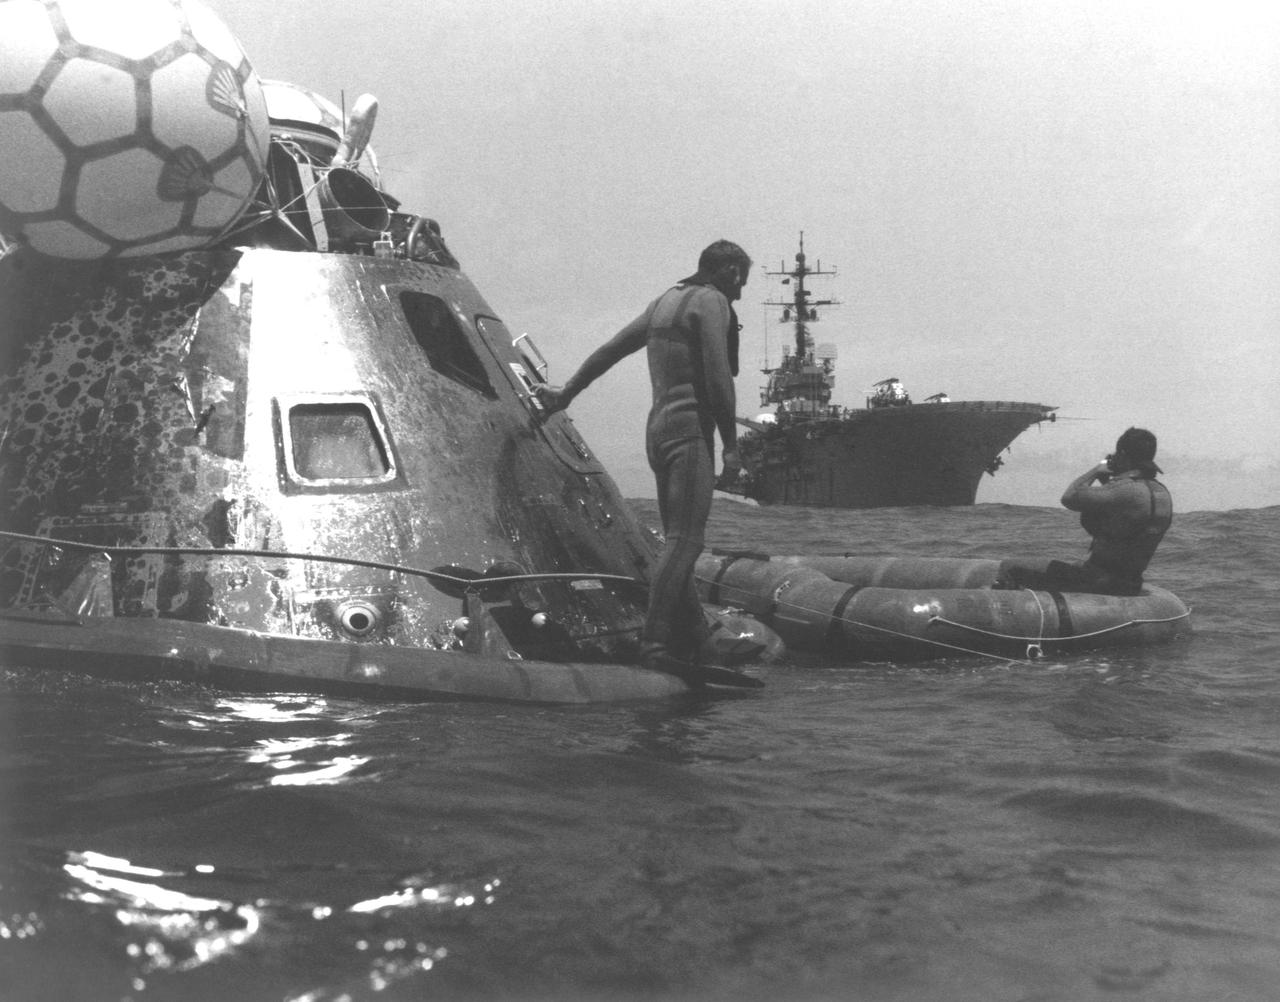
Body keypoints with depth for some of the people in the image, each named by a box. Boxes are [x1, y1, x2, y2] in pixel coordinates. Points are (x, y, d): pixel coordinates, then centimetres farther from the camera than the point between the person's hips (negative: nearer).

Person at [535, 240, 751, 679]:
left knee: (680, 541, 9)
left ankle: (696, 643, 11)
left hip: (658, 428, 9)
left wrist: (566, 391, 40)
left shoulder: (662, 303, 22)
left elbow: (609, 350, 29)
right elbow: (718, 379, -13)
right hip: (690, 428, -9)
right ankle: (654, 643, -23)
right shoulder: (711, 302, -3)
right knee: (684, 540, -15)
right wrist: (731, 445, -8)